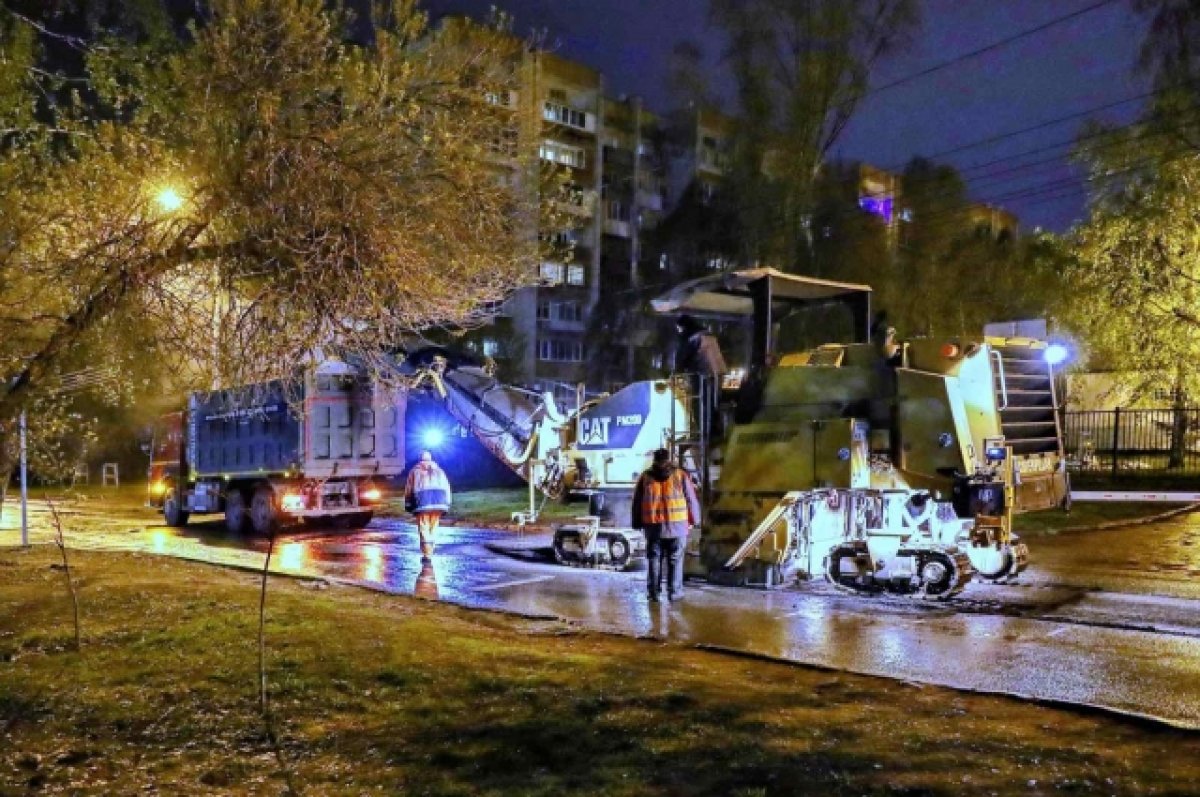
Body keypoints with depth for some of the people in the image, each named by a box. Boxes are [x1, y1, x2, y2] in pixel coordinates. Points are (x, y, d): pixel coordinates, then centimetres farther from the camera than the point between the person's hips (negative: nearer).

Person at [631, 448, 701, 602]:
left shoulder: (645, 477, 5)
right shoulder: (681, 476, 1)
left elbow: (637, 503, 7)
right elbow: (691, 500, 4)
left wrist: (637, 524, 15)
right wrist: (693, 520, 15)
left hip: (653, 525, 1)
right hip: (677, 525, -1)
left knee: (654, 559, 11)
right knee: (675, 561, 7)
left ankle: (653, 591, 11)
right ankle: (674, 592, 6)